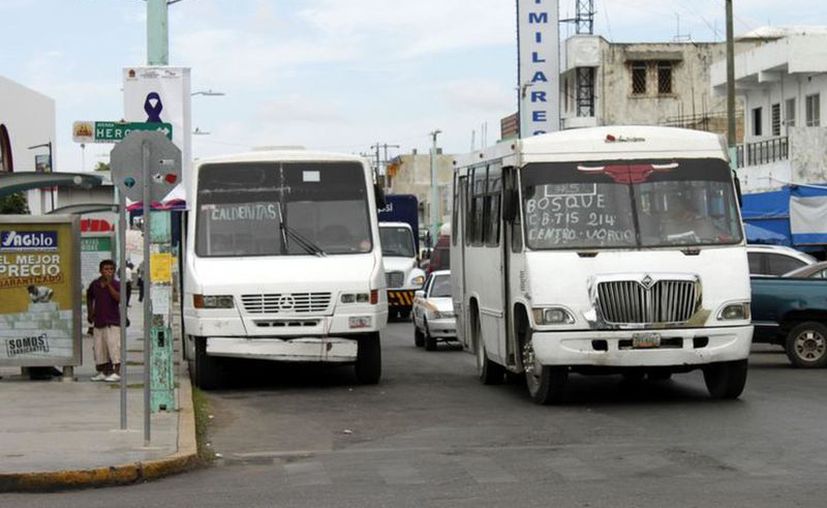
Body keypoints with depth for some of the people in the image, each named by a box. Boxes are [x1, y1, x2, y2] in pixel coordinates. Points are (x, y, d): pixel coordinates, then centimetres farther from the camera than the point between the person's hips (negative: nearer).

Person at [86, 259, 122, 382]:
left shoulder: (116, 284, -5)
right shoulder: (95, 284, 7)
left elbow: (119, 298, -21)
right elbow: (89, 298, 22)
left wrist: (109, 285, -23)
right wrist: (90, 313, 16)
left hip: (113, 321, -5)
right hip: (98, 320, 5)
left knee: (114, 345, -9)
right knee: (100, 347, 9)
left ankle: (116, 372, -5)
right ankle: (104, 372, 18)